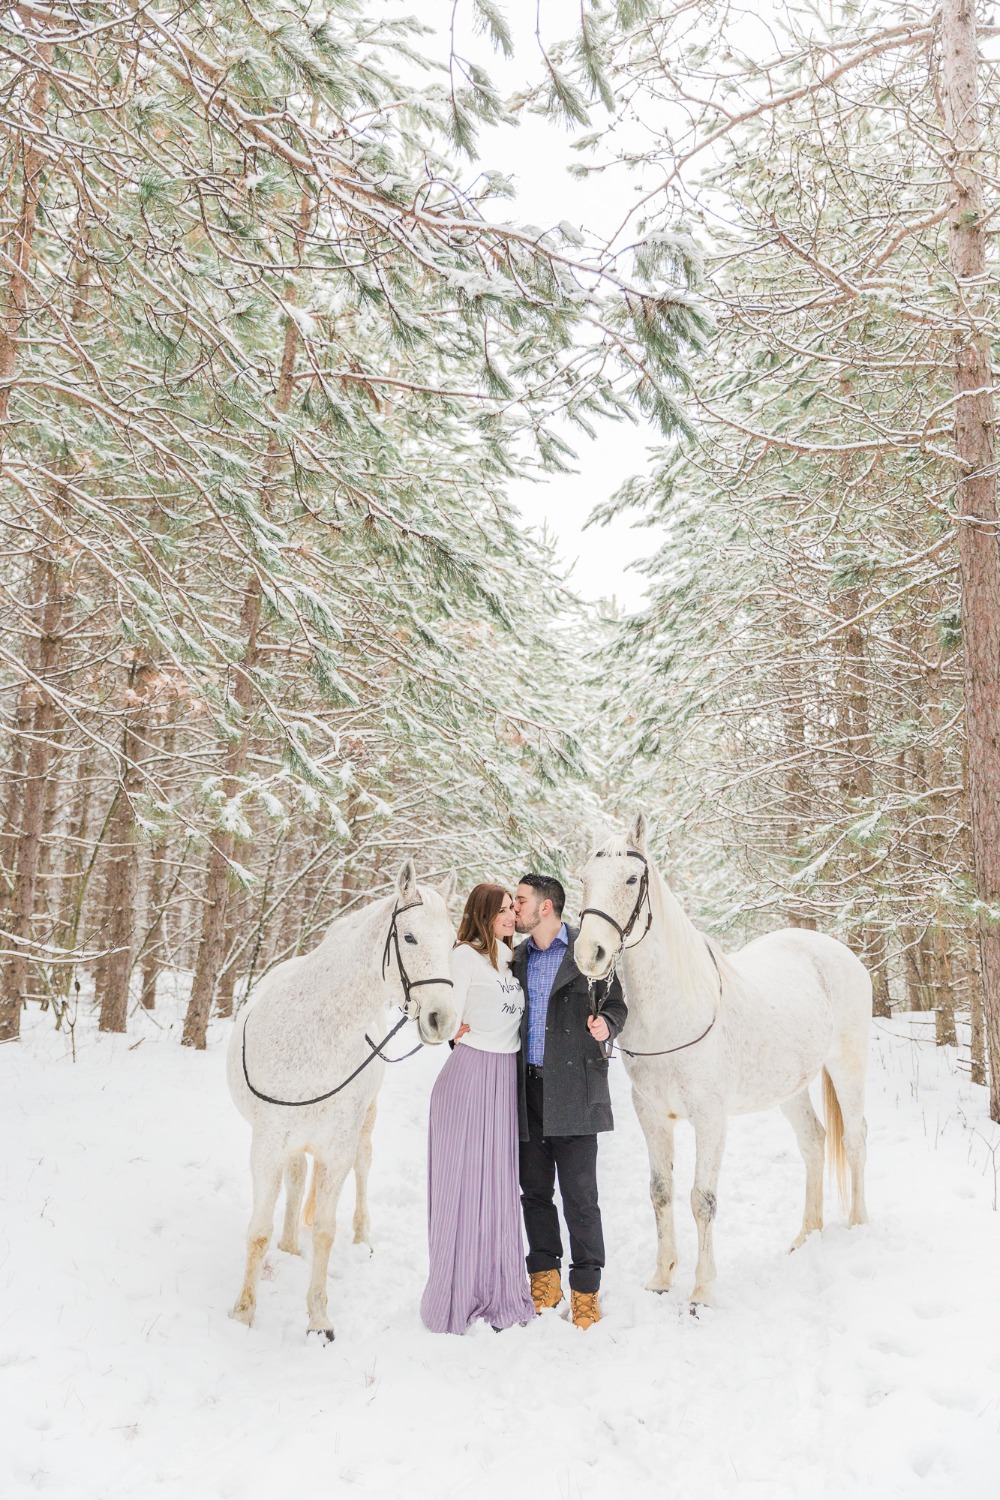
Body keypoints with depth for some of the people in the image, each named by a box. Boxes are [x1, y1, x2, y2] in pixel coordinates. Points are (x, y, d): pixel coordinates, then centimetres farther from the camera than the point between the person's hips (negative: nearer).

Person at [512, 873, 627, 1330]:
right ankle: (544, 1279, 29)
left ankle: (585, 1289, 14)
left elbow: (616, 1004, 2)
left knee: (580, 1195, 0)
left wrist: (606, 1027, -19)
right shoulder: (517, 957, 12)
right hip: (527, 1088, 5)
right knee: (534, 1190, 13)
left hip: (573, 1089, -5)